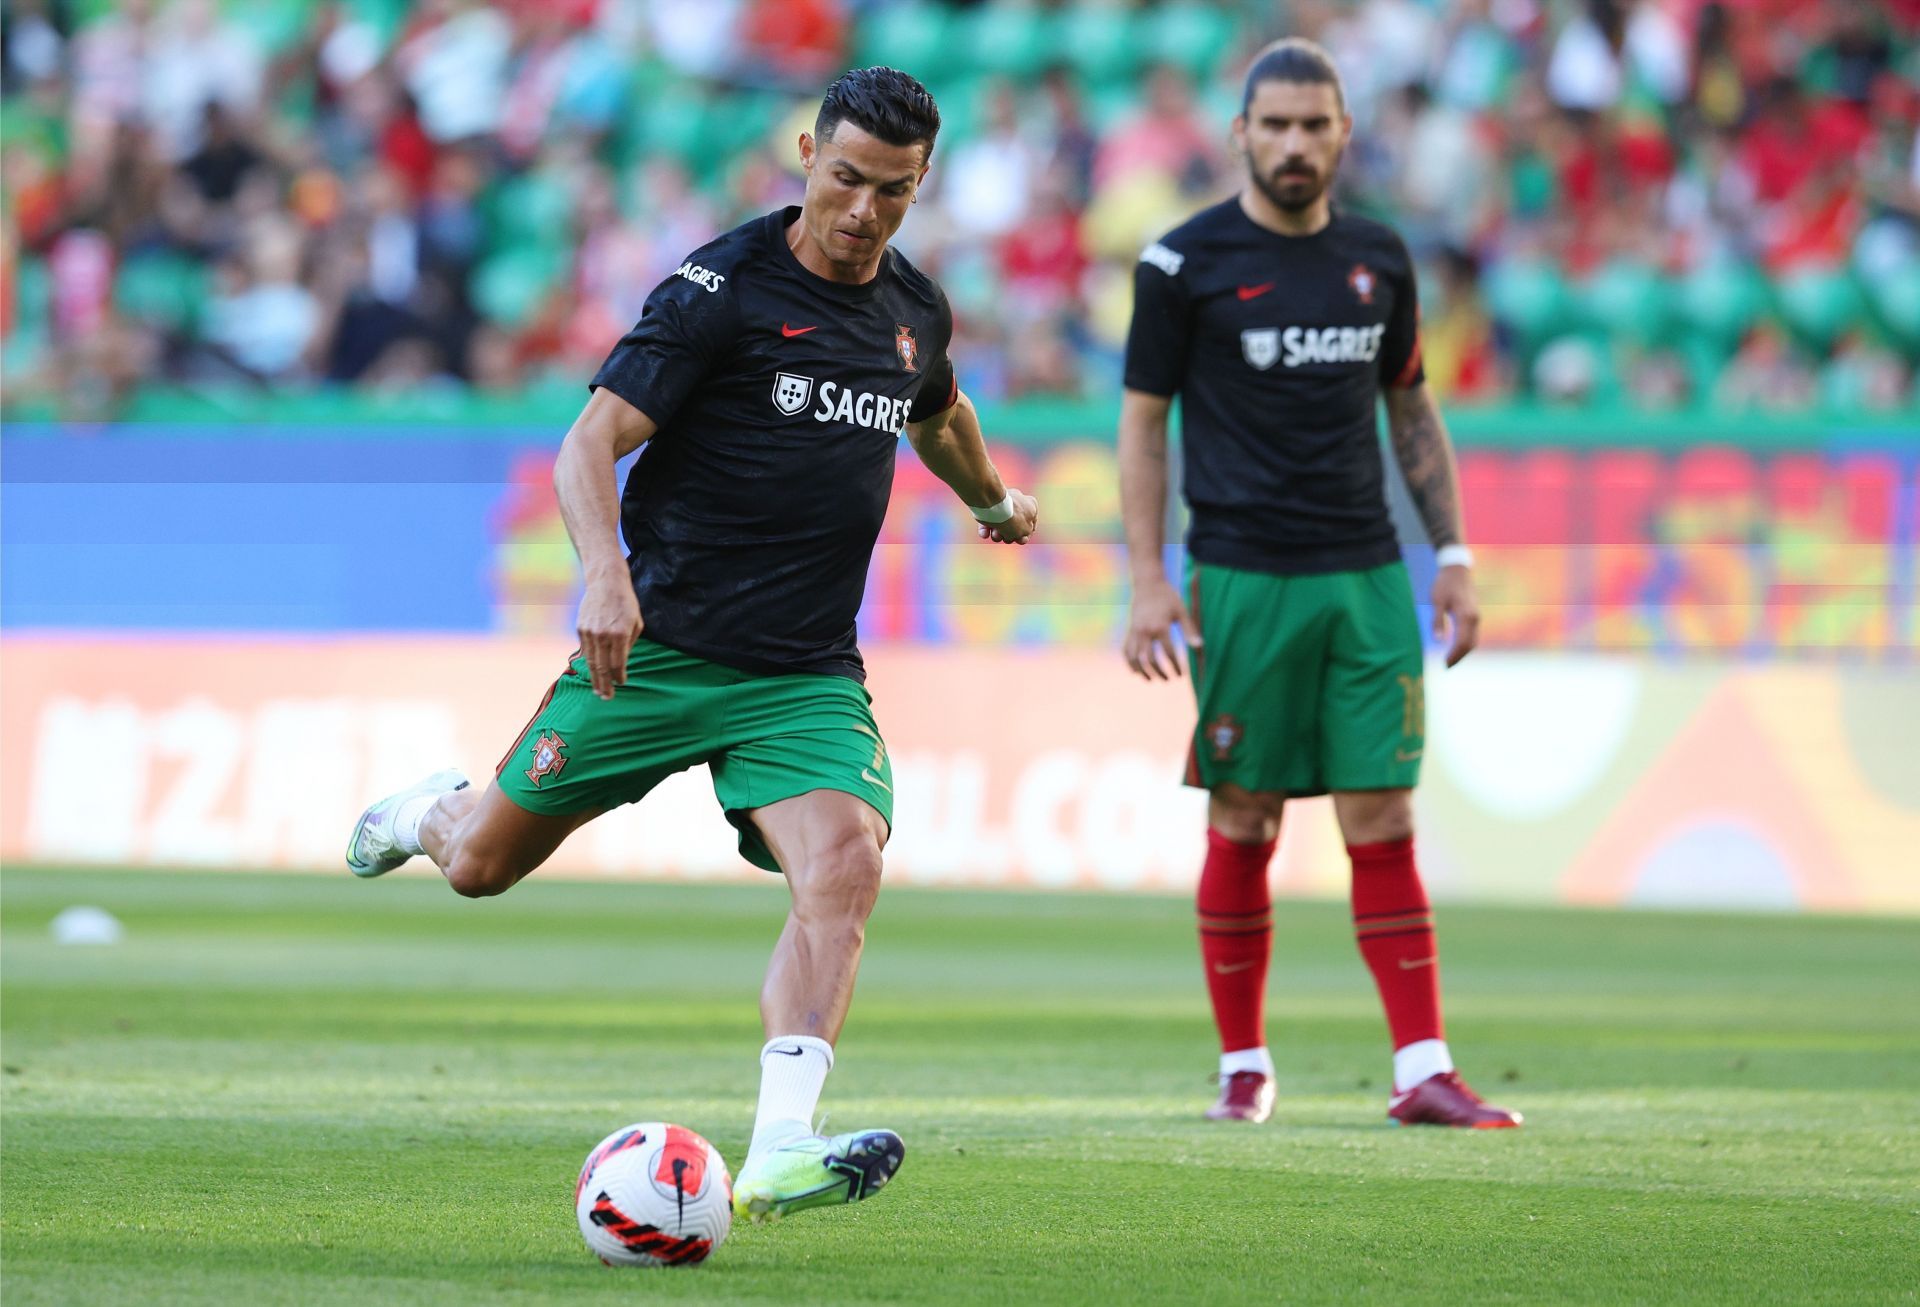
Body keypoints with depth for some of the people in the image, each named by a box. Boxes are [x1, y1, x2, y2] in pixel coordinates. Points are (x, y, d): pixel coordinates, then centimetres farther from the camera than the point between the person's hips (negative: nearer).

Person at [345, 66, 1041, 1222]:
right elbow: (591, 445, -18)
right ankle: (433, 813, 47)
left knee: (844, 869, -24)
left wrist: (995, 500, 50)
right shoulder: (720, 291, -12)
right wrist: (607, 573, -36)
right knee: (482, 865, 8)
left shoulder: (915, 311, 8)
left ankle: (777, 1156, -32)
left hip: (807, 675, 3)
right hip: (658, 648, -3)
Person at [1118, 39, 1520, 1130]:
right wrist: (1149, 581, -6)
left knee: (1384, 822, -2)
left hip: (1367, 577, 3)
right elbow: (1144, 423, 2)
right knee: (1243, 828, 1)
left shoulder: (1379, 260, 11)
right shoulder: (1186, 262, -1)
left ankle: (1424, 1071, -4)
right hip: (1243, 579, -3)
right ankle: (1244, 1067, 12)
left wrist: (1454, 556, 11)